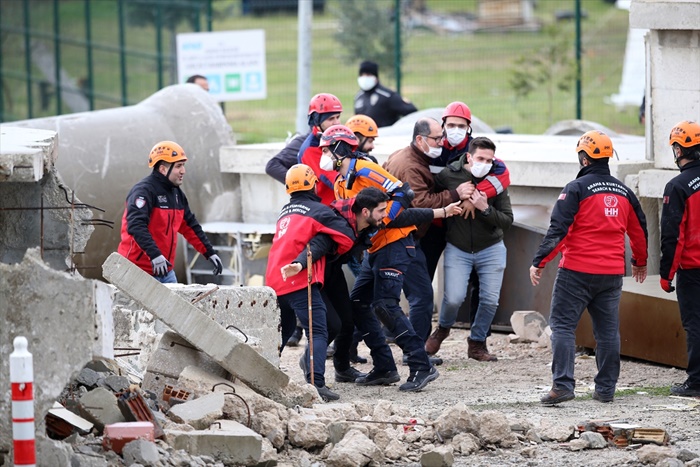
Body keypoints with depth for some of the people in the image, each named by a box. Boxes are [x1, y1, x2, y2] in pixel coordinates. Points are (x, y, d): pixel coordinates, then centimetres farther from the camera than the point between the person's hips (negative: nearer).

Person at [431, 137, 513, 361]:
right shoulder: (448, 176, -9)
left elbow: (507, 221, -10)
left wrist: (485, 209, -24)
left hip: (490, 249, 1)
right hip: (457, 249, -1)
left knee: (490, 300, -2)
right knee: (454, 298, -12)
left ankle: (477, 343, 20)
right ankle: (443, 329, 21)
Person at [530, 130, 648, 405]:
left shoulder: (577, 189, -9)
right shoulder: (624, 192, 11)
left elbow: (558, 230, -15)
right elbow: (639, 230, 21)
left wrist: (539, 262, -11)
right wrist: (640, 262, 37)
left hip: (577, 271, -5)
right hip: (612, 274, 5)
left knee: (562, 325, -2)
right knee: (607, 330, 11)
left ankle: (562, 385, -12)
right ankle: (606, 389, 14)